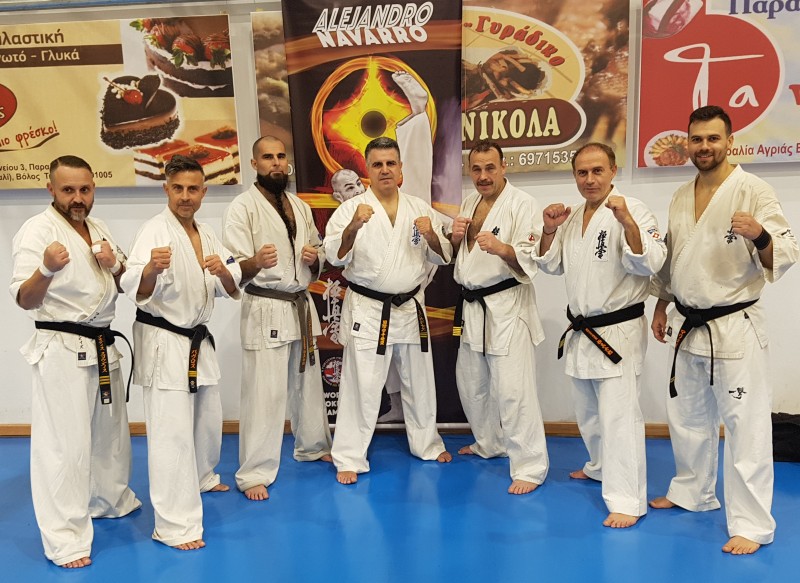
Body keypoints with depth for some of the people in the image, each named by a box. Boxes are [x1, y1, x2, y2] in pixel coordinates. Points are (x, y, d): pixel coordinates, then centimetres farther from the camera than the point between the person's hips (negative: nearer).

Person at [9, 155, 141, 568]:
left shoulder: (98, 228, 10)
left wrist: (114, 264, -6)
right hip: (61, 348, -7)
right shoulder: (37, 230, -12)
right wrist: (47, 269, -38)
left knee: (110, 430, 20)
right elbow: (25, 300, -18)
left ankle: (111, 500, 40)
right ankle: (65, 539, 5)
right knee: (64, 442, -6)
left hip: (101, 346, 8)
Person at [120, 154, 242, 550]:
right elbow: (137, 291, -27)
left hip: (198, 340, 8)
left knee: (208, 418, 22)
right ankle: (176, 525, 1)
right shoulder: (155, 231, -15)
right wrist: (151, 269, -48)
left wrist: (223, 271, -17)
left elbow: (231, 290, 5)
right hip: (163, 342, -8)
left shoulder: (206, 234, 7)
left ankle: (201, 477, 48)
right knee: (172, 433, -7)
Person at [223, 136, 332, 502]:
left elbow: (319, 250, 20)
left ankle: (313, 446, 39)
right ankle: (254, 473, 8)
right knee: (264, 394, -5)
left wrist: (315, 258, -3)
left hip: (302, 306, 7)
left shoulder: (300, 207, 11)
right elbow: (234, 269, -16)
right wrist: (255, 262, -38)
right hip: (265, 309, -7)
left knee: (309, 384, 19)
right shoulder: (242, 207, -9)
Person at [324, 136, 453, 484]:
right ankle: (349, 458, 12)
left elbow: (443, 257, 7)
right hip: (368, 311, -4)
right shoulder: (351, 209, -5)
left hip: (411, 308, 4)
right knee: (361, 385, -2)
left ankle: (426, 443, 37)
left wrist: (431, 236, -14)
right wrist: (353, 227, -32)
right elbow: (335, 256, -15)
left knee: (419, 381, 17)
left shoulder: (420, 208, 5)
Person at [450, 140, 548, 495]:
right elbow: (455, 254, 19)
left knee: (512, 389, -9)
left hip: (507, 306, -8)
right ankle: (490, 443, 39)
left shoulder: (522, 204, -10)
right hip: (472, 305, 8)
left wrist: (502, 248, -36)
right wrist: (455, 237, -2)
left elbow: (533, 258, -18)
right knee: (471, 383, 18)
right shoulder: (469, 204, 13)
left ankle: (530, 466, 5)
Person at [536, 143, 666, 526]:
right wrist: (549, 231, -4)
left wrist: (627, 222, -36)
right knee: (587, 411, 21)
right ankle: (601, 468, 42)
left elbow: (649, 264, -24)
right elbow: (551, 265, 13)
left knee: (618, 416, -9)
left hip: (618, 332, -8)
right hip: (580, 331, 8)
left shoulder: (632, 210, -13)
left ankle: (627, 501, 0)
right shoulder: (572, 216, 9)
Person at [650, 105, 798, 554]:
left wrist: (760, 234, -36)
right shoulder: (681, 197, 9)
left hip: (735, 327, -7)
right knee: (688, 417, 19)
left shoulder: (754, 191, -11)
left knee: (746, 425, -2)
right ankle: (693, 492, 38)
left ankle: (752, 524, 9)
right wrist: (661, 306, 17)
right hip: (688, 326, 7)